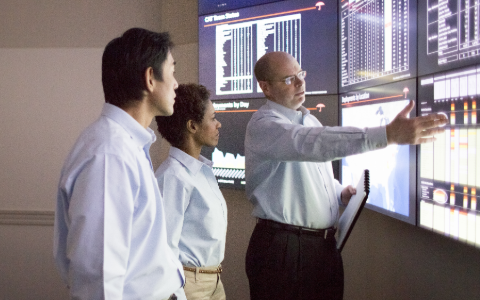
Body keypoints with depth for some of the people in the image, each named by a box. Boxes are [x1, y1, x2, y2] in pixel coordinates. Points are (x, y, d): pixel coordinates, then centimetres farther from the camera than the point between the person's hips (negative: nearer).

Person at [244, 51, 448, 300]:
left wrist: (341, 193, 4)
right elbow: (316, 143, -33)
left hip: (325, 245, 8)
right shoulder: (263, 125, -14)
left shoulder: (310, 121, 14)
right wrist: (389, 134, -40)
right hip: (282, 249, -7)